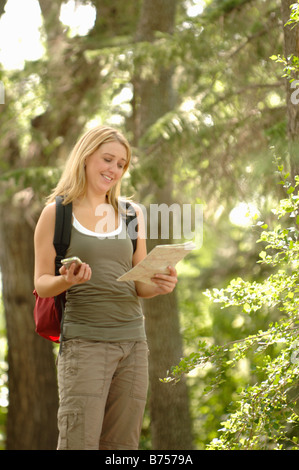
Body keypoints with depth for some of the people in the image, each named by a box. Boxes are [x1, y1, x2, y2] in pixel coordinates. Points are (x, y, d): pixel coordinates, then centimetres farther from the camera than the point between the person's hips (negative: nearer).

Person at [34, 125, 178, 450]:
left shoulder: (131, 214, 14)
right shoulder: (56, 213, 3)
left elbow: (140, 285, 16)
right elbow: (42, 284, 3)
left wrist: (160, 285, -7)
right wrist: (66, 280, -19)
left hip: (132, 339, 4)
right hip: (84, 341, -4)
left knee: (122, 445, 3)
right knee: (79, 442, -12)